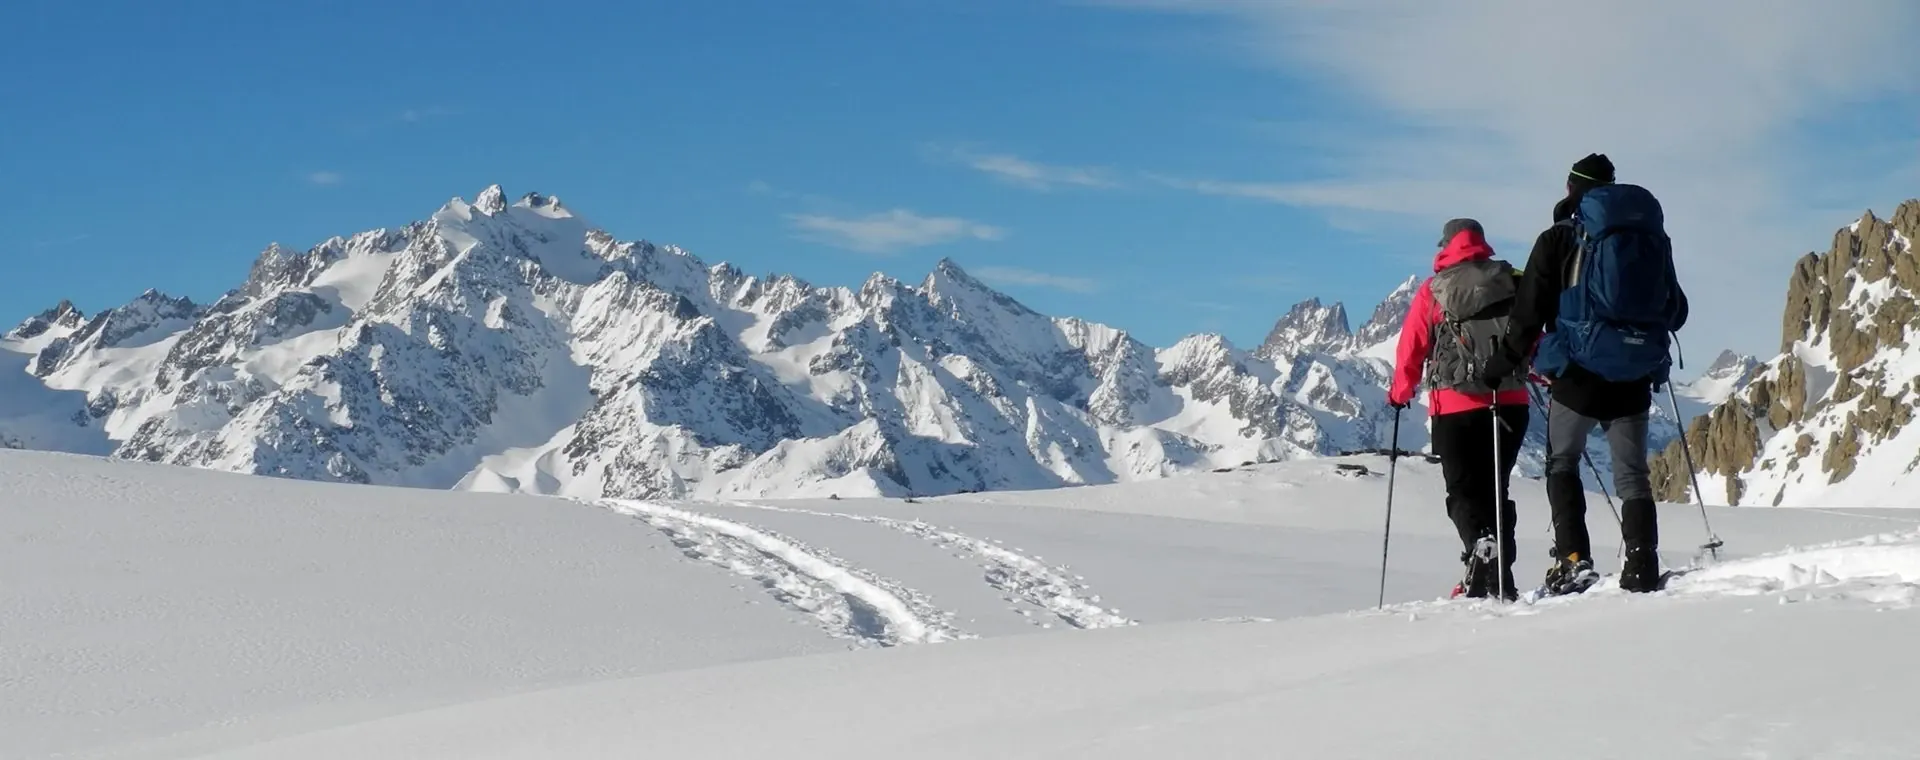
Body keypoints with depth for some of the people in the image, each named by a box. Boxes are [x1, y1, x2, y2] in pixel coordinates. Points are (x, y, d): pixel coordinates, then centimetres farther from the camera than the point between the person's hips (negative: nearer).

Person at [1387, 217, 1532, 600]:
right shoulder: (1513, 282, 6)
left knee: (1464, 492, 3)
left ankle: (1482, 544, -27)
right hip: (1511, 403, 3)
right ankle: (1501, 581, 9)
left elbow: (1411, 349, 3)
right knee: (1494, 489, 14)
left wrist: (1399, 393, 18)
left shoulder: (1432, 291, 1)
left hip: (1455, 408, -3)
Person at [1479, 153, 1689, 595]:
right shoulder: (1653, 238, 12)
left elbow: (1529, 311, -5)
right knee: (1632, 474, 9)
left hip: (1579, 373, -3)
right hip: (1635, 377, 4)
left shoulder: (1560, 240, -1)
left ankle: (1573, 562, -5)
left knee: (1562, 463, 10)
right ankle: (1643, 572, -2)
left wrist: (1505, 364, 3)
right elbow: (1677, 311, 17)